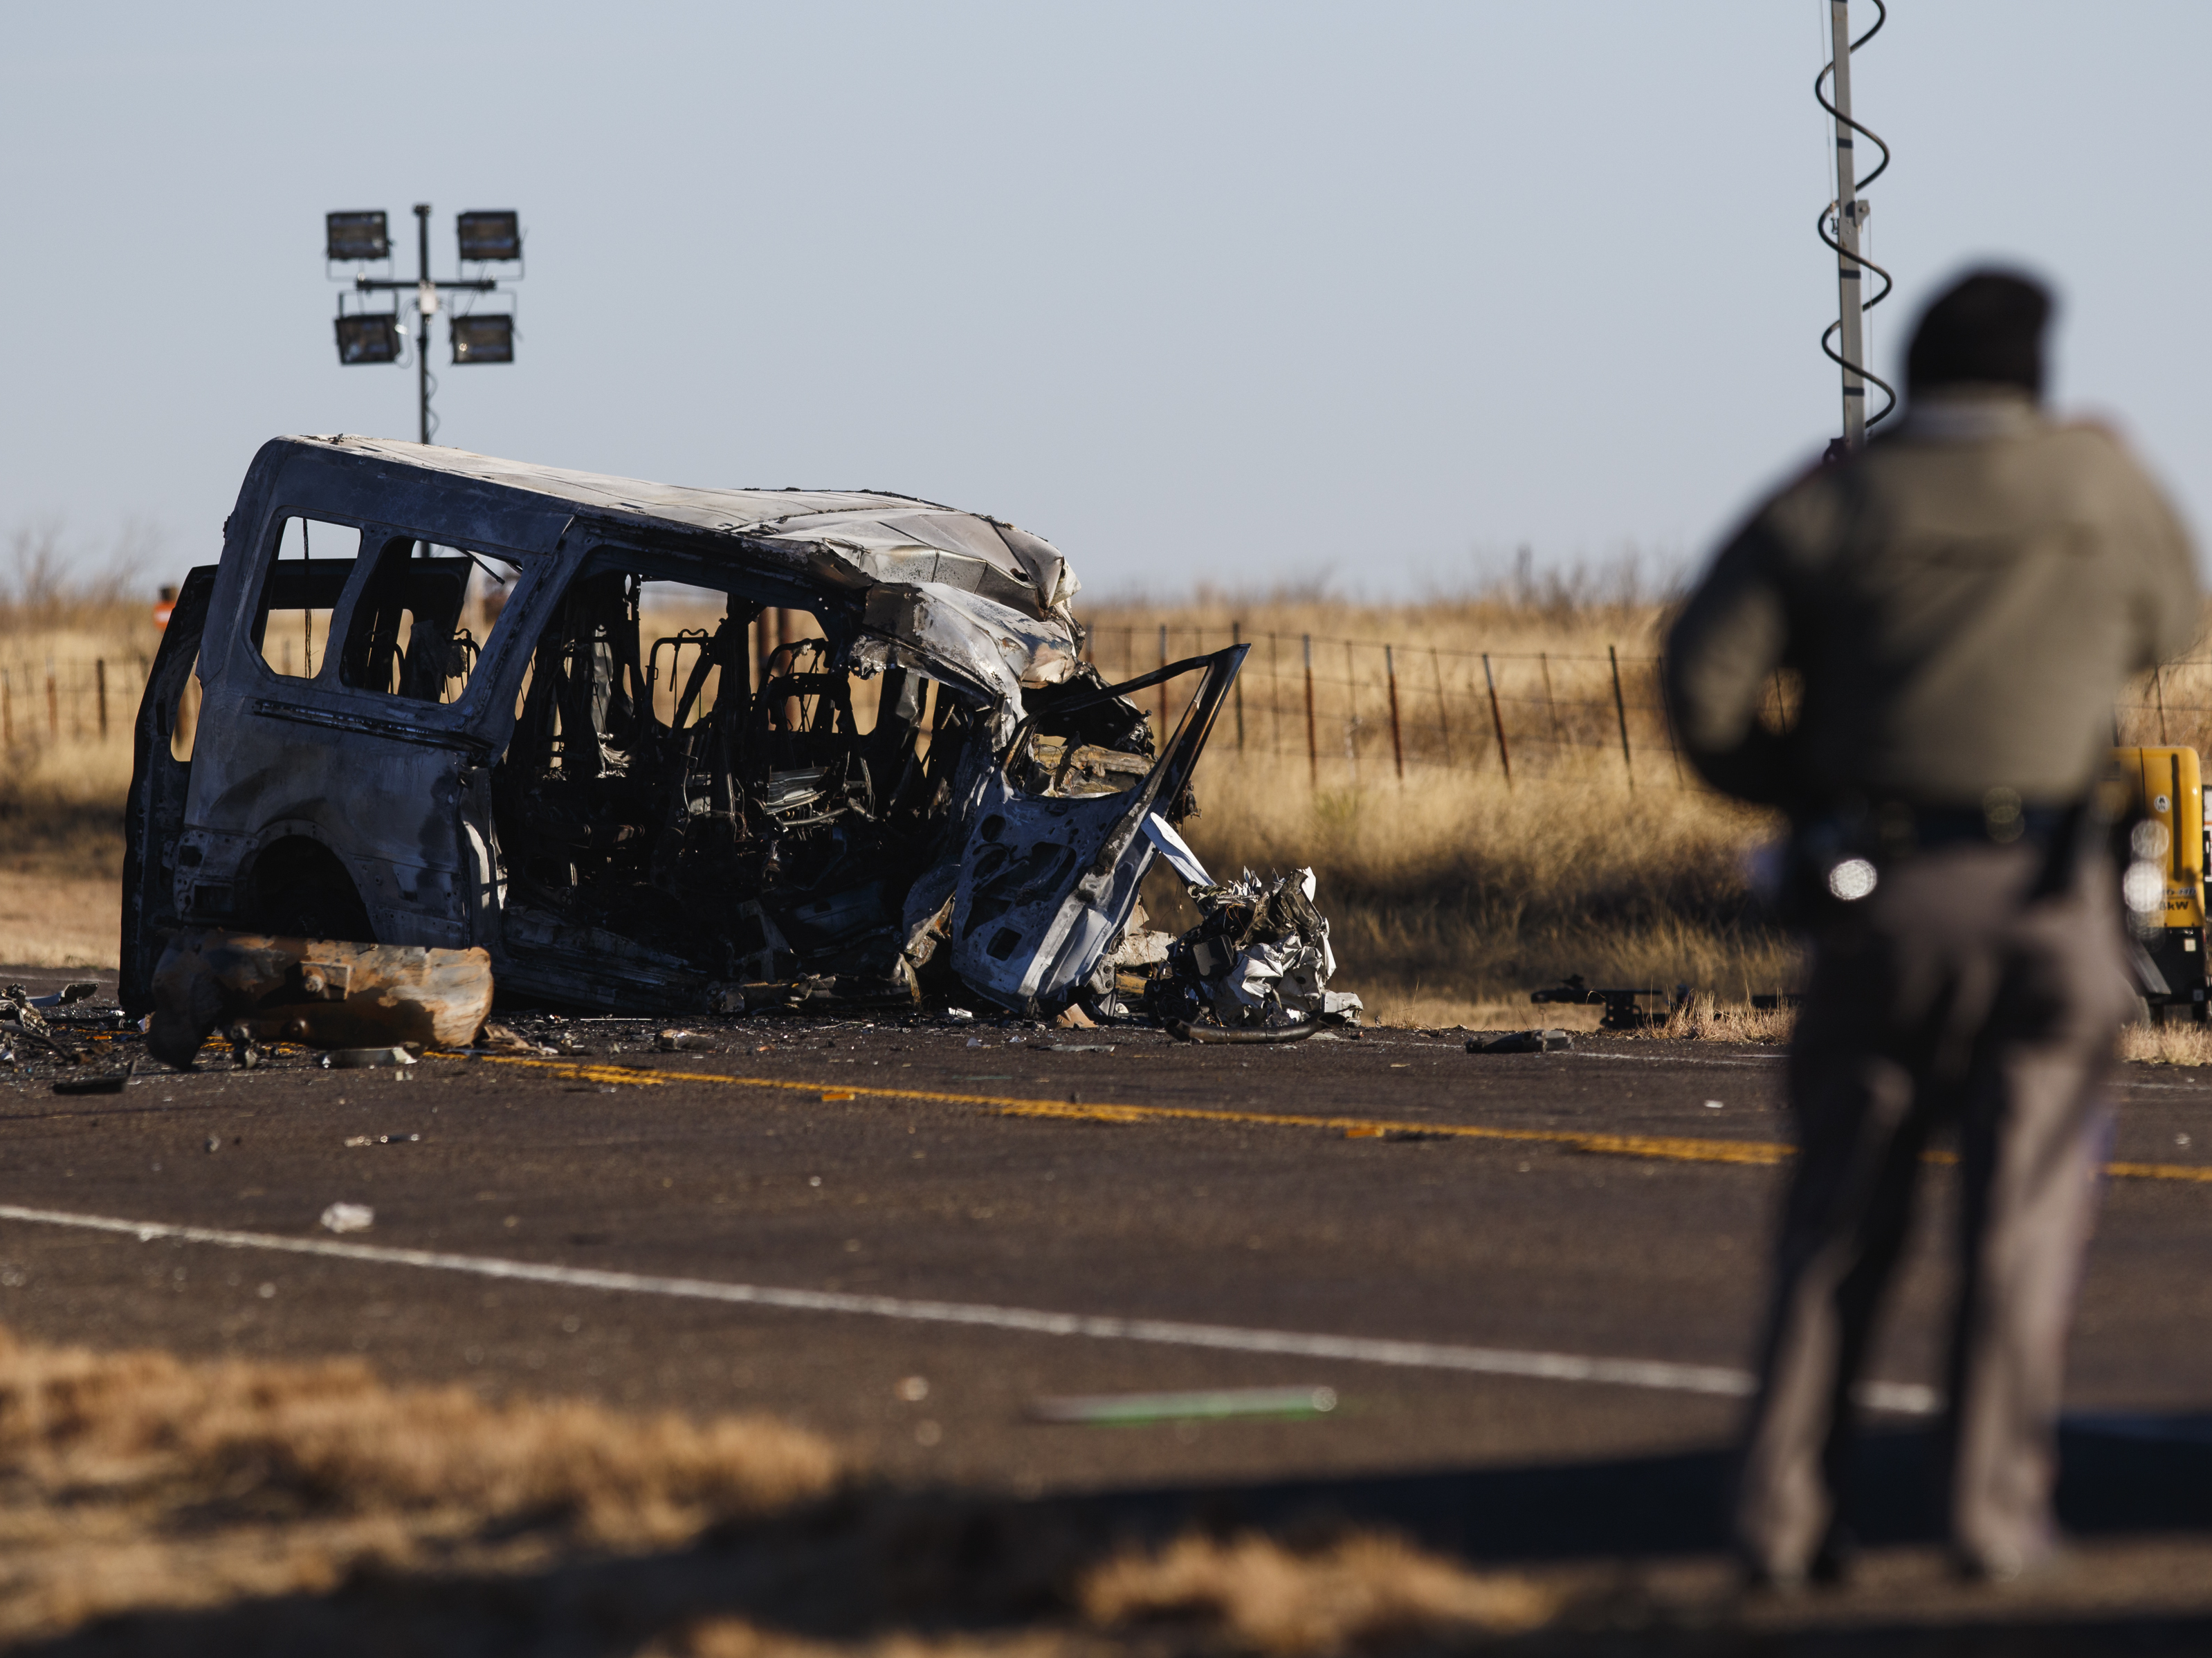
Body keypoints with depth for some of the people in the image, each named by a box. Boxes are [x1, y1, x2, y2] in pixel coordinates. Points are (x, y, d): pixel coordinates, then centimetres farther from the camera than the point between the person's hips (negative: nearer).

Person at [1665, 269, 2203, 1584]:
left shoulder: (1830, 507, 2)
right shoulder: (2100, 480, 2)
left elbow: (1705, 675, -6)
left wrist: (1791, 786, 9)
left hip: (1876, 890, 1)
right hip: (2045, 885, -1)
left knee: (1841, 1215, 8)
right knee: (2026, 1209, 4)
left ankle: (1785, 1512, 3)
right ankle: (1997, 1510, 0)